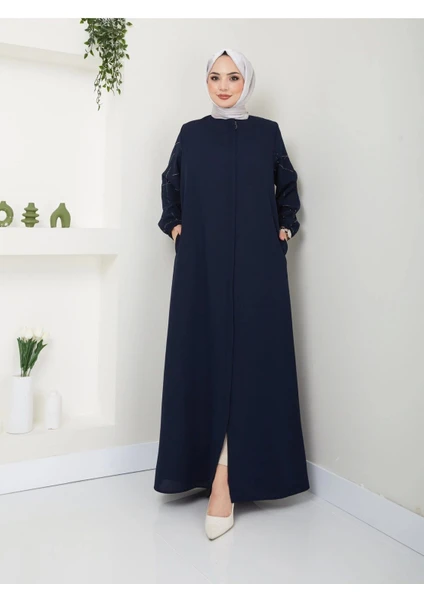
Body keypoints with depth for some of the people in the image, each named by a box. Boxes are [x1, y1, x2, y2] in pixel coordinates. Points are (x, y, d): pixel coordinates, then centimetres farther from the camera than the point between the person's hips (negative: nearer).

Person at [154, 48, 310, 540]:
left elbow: (288, 186, 18)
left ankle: (224, 479, -4)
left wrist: (285, 229, 6)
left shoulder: (267, 132, 9)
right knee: (204, 356, -2)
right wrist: (174, 225, 6)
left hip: (256, 264, -1)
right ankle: (224, 472, 10)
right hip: (202, 264, 1)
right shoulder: (191, 133, 11)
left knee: (249, 357, -7)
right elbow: (170, 186, 21)